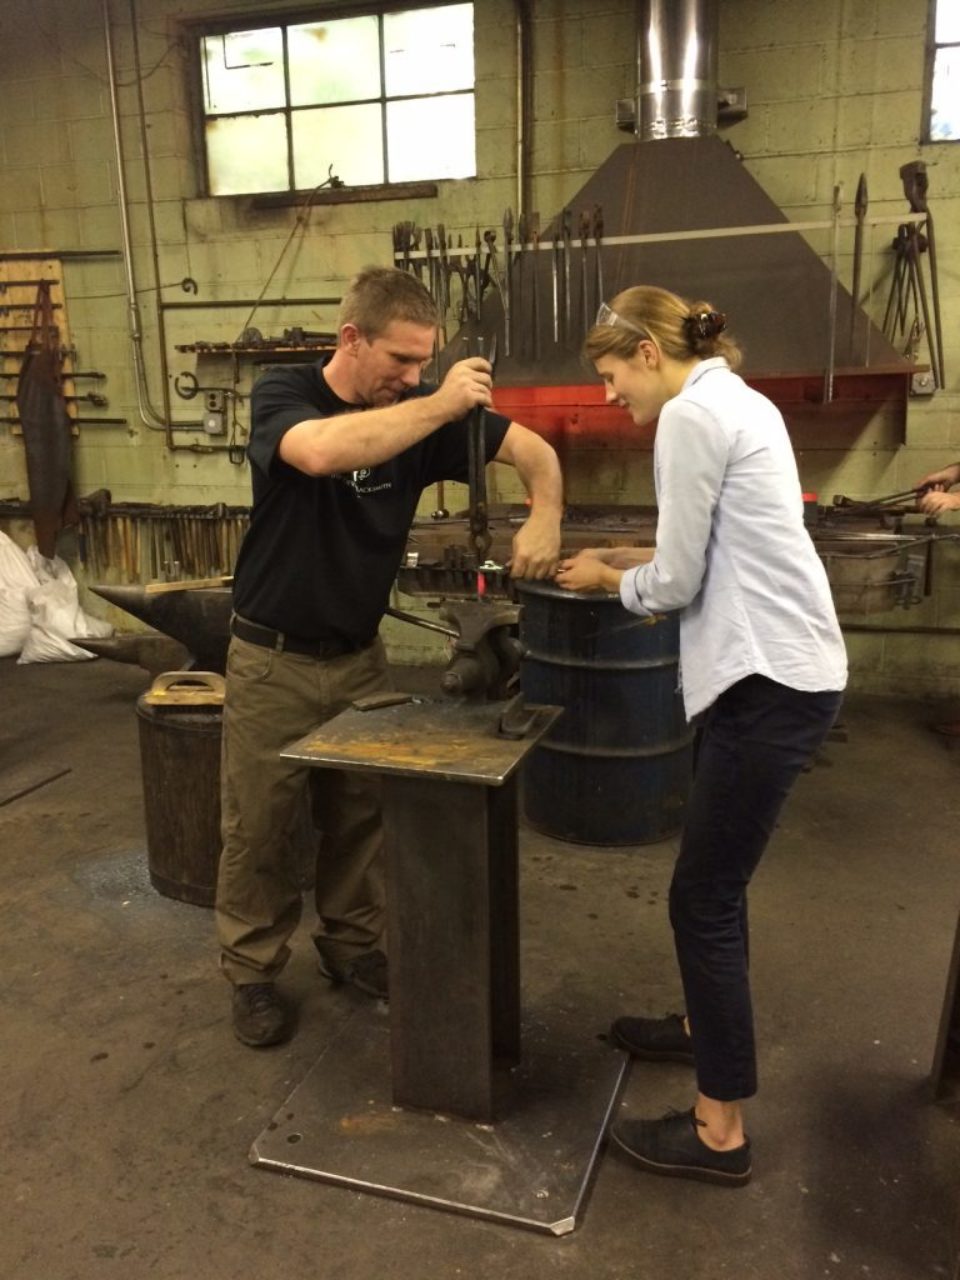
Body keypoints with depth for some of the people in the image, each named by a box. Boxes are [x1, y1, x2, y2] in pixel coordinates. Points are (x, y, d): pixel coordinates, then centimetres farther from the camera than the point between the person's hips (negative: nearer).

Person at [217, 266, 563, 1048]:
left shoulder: (418, 408, -5)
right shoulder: (283, 394, -16)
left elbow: (534, 450, -4)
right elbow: (321, 452, -40)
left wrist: (544, 522, -23)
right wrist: (441, 406, -37)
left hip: (360, 654, 4)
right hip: (275, 658, -3)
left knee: (362, 814, 14)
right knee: (259, 825, 8)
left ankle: (352, 943, 35)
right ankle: (253, 971, 27)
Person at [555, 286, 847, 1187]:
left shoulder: (690, 416, -14)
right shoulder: (736, 402, 16)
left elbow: (677, 585, -13)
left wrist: (608, 580, 6)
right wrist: (631, 556, 13)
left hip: (769, 680, -10)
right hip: (781, 667, 10)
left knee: (702, 898, -1)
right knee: (714, 881, 22)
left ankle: (720, 1131, 13)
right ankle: (707, 1025, 43)